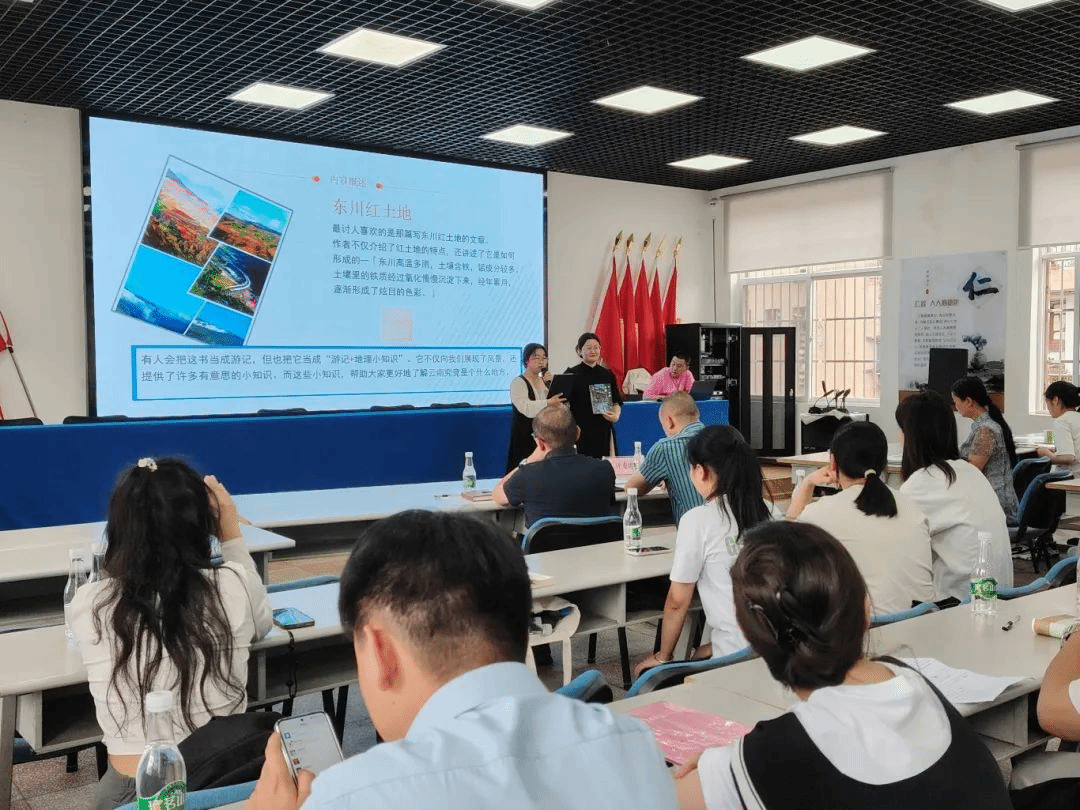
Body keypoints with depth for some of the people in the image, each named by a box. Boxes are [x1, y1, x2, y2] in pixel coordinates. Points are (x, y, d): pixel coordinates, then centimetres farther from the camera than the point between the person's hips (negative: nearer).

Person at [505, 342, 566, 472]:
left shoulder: (544, 380, 15)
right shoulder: (518, 382, -5)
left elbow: (560, 406, 8)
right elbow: (526, 408, -20)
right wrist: (548, 402, -30)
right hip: (525, 437, -6)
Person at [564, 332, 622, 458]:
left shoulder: (608, 375, 12)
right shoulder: (571, 375, 1)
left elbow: (617, 401, 17)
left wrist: (616, 415, -4)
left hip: (603, 432, 3)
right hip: (580, 432, -3)